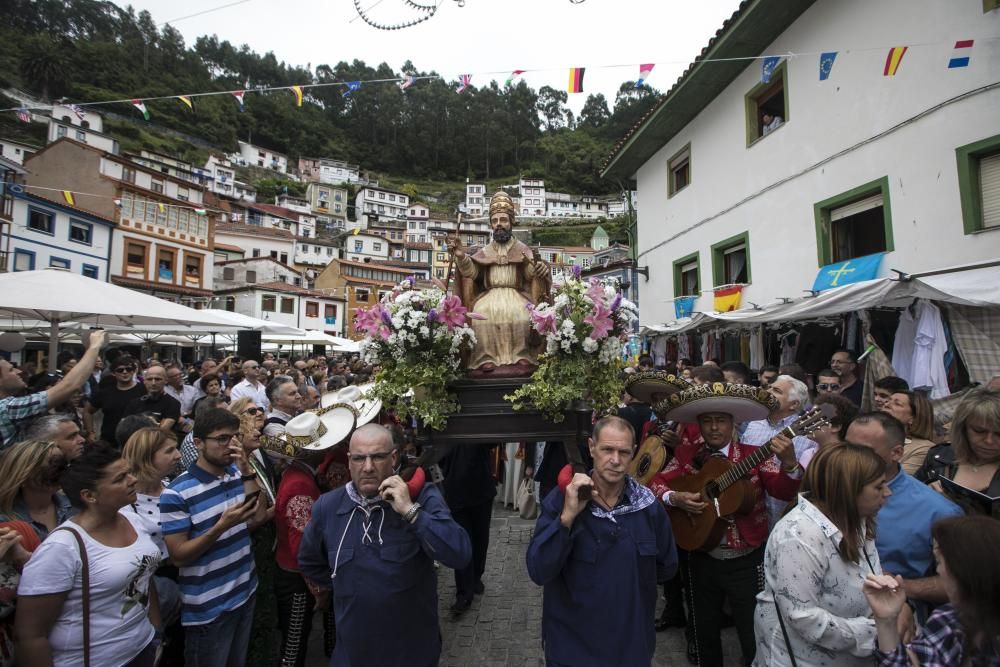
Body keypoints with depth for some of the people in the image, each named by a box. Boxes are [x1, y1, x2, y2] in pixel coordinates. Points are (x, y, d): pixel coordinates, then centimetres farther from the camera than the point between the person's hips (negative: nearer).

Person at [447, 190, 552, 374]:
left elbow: (531, 273, -4)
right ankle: (486, 357, -25)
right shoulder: (485, 251, 16)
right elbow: (471, 272, 1)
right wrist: (461, 256, -18)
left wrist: (539, 268, -28)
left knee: (522, 312, -32)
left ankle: (523, 356, -25)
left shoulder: (522, 249, 12)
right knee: (481, 312, -29)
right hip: (490, 294, 1)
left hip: (516, 293, -1)